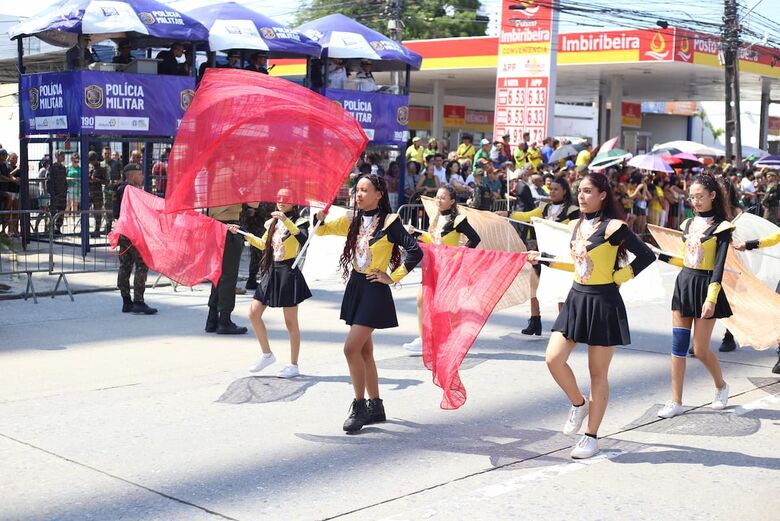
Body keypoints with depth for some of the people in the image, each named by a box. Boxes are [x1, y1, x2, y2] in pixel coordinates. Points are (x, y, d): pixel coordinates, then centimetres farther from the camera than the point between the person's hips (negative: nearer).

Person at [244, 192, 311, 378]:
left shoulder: (298, 222, -7)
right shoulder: (273, 223, 12)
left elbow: (304, 238, -28)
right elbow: (264, 245, 23)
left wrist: (286, 221, -34)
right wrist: (246, 235, 10)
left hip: (289, 273, -7)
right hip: (272, 271, 7)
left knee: (290, 321, 0)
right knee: (254, 312, 2)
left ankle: (293, 365, 10)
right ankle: (267, 354, 18)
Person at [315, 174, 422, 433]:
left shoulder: (389, 222, -11)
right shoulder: (353, 222, 9)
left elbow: (415, 251, -18)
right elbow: (321, 230, 8)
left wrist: (392, 277, -13)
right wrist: (320, 215, -12)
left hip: (374, 290, -7)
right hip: (355, 287, 7)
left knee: (351, 348, -13)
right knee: (364, 350, 11)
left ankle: (359, 406, 0)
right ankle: (375, 407, 22)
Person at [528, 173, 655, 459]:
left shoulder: (613, 227, -13)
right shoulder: (579, 225, 9)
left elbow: (647, 255, -12)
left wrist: (619, 277, -12)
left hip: (603, 303, -6)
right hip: (577, 299, 7)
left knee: (598, 373, 4)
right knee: (554, 359, -5)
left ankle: (591, 437, 14)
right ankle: (579, 404, 22)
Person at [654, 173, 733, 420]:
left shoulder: (721, 227, -8)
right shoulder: (688, 224, 10)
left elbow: (719, 266, -15)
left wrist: (711, 298, -23)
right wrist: (659, 256, 16)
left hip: (705, 287, -6)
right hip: (684, 283, 6)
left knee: (700, 350, -1)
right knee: (678, 346, 3)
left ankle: (721, 386, 29)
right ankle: (676, 401, 8)